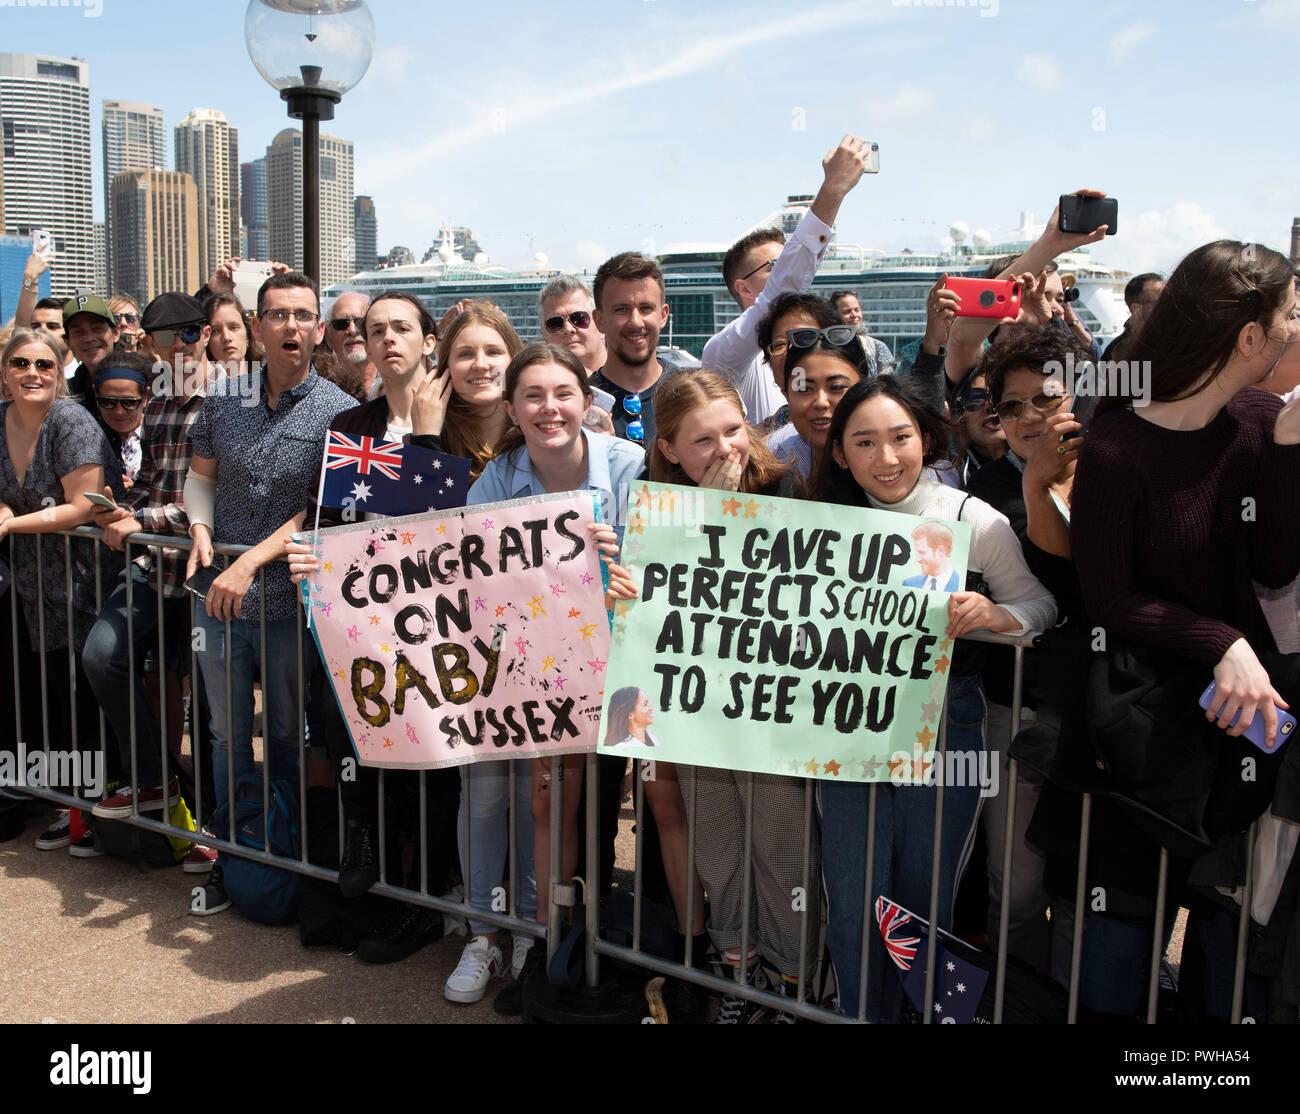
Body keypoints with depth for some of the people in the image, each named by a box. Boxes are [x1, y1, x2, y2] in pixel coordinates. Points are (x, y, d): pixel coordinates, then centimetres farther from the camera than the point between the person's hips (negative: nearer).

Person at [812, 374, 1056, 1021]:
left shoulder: (974, 520, -3)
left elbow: (1038, 604, 2)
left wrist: (991, 615, -18)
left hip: (945, 724, -1)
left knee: (925, 905, 12)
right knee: (852, 913, 6)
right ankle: (863, 1017, 29)